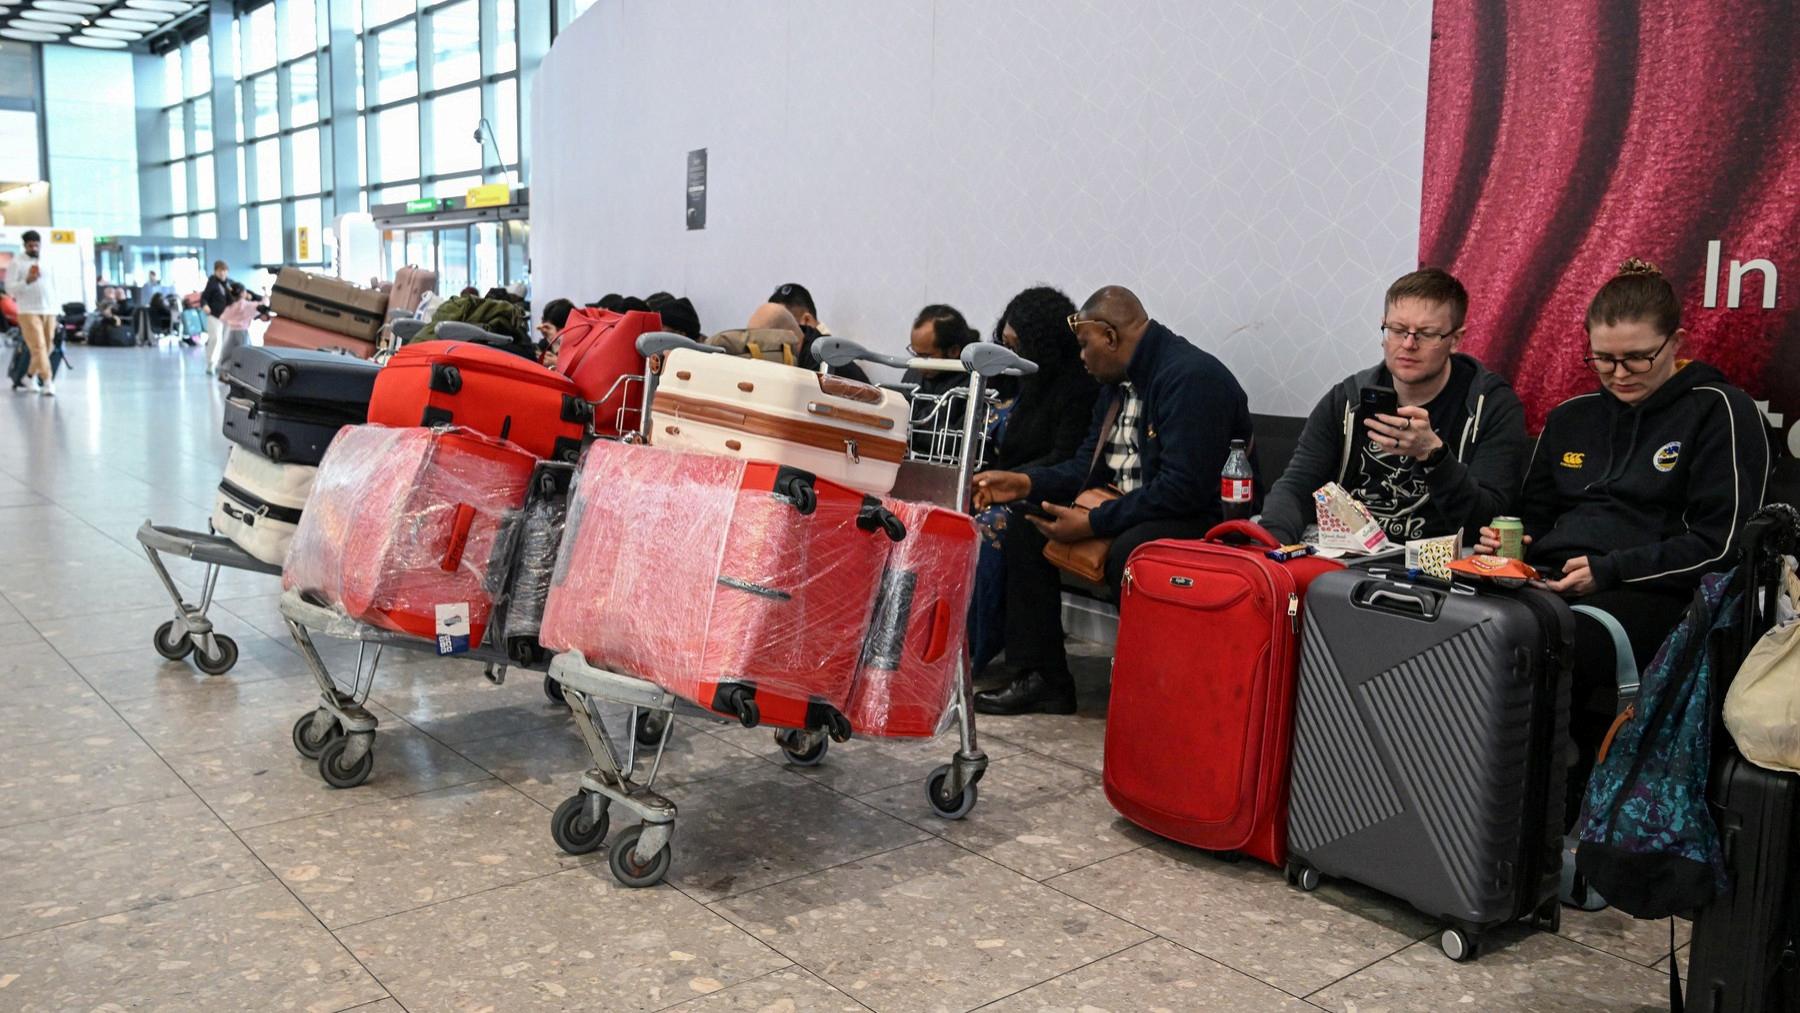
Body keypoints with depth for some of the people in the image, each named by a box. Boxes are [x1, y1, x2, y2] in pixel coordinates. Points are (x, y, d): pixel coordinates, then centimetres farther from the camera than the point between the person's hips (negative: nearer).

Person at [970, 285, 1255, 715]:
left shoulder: (1191, 377, -19)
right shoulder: (1120, 382, 12)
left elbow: (1183, 488, -27)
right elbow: (1086, 467, 15)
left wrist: (1091, 523, -24)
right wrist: (1024, 483, -2)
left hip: (1203, 522, -10)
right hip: (1130, 512, 10)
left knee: (1129, 551, -38)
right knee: (1026, 529, 4)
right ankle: (1042, 679, 3)